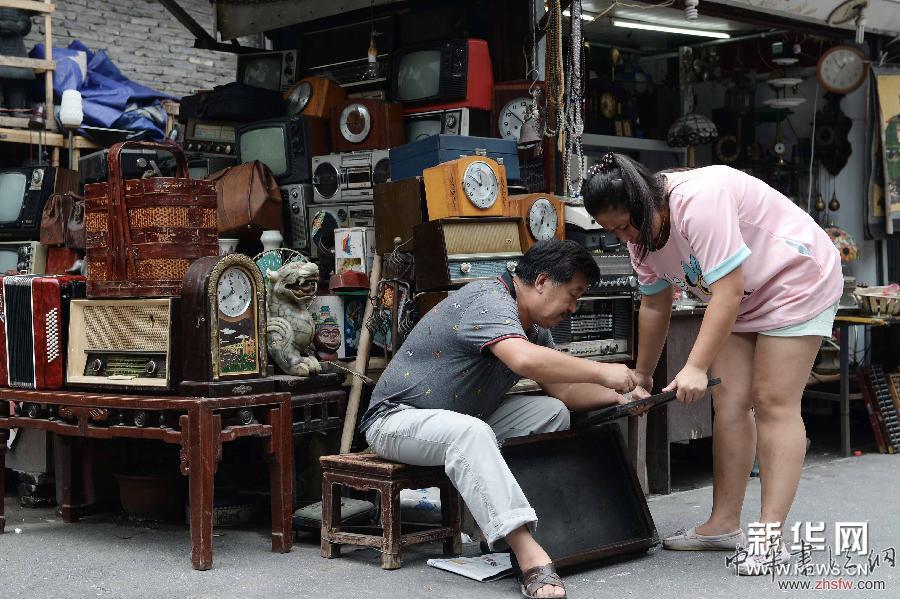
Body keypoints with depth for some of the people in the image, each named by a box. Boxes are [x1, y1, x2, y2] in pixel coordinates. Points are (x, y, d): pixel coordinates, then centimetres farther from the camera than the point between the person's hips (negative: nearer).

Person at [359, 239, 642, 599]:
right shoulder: (489, 301, -22)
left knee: (552, 412, -4)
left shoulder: (533, 328, 10)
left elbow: (561, 389, 11)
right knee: (470, 432, -40)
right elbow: (525, 360, -40)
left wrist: (617, 397, -4)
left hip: (462, 417, 10)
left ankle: (498, 521, -11)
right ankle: (529, 555, -49)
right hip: (398, 417, -10)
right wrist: (601, 372, -32)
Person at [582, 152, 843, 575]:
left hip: (795, 282, -8)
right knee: (729, 403, 1)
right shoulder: (642, 229, -4)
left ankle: (771, 536, -14)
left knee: (773, 404, -13)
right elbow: (654, 305, 6)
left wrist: (696, 368, -36)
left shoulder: (699, 200, -33)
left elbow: (728, 291, -34)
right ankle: (724, 524, 5)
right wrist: (641, 377, 9)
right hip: (741, 299, 8)